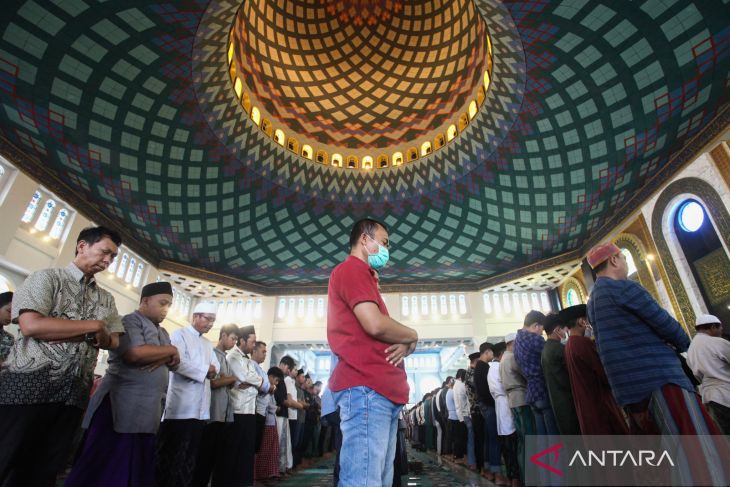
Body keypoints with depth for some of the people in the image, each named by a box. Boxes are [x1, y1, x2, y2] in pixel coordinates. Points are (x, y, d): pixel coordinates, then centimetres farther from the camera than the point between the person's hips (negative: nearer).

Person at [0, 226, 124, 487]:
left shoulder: (106, 298, 15)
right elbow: (31, 325, -15)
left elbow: (113, 341, 9)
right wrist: (93, 325, -9)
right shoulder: (47, 277, 0)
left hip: (73, 394, 5)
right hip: (29, 385, -5)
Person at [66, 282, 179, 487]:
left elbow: (174, 361, 10)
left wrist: (161, 357, -12)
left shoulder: (162, 332, 19)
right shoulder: (129, 321, -7)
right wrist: (170, 350, -10)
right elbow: (135, 353, -23)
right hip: (121, 408, -8)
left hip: (147, 412, 8)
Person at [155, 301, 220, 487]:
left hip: (200, 409, 7)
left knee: (190, 456, 12)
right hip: (180, 407, -7)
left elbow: (216, 367, 10)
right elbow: (177, 362, -19)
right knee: (171, 456, 2)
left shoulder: (208, 344, 19)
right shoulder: (179, 335, -4)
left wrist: (212, 370, -12)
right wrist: (205, 370, -12)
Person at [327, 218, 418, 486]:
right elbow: (376, 325, -18)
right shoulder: (351, 269, -5)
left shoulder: (363, 278, 27)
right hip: (366, 387, -10)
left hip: (382, 388, 11)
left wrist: (405, 344, 2)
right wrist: (412, 336, 2)